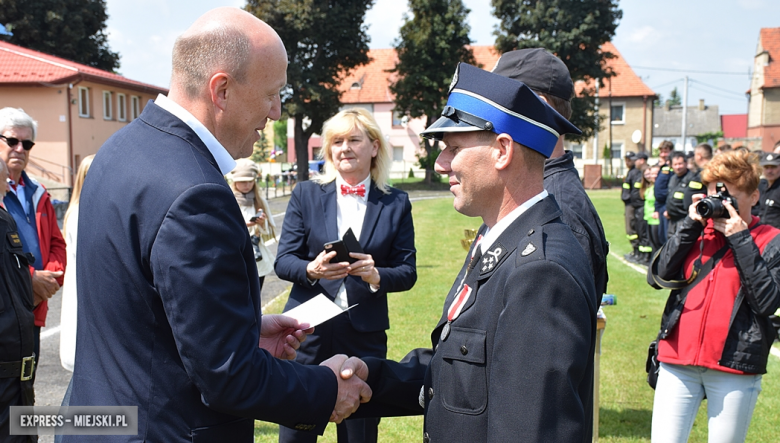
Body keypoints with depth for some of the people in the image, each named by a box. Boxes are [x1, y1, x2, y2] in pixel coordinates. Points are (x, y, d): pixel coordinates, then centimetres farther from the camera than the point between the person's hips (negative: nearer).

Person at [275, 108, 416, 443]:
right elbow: (283, 261, 0)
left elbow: (407, 272, 2)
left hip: (365, 336, 0)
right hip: (307, 330, 0)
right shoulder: (306, 194, 4)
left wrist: (376, 275, -19)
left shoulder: (396, 204, 4)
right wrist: (312, 269, -22)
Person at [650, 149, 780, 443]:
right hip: (678, 359, 2)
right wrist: (691, 225, -7)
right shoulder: (699, 230, 10)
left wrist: (740, 238, -13)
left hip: (735, 367, -2)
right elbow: (662, 272, -3)